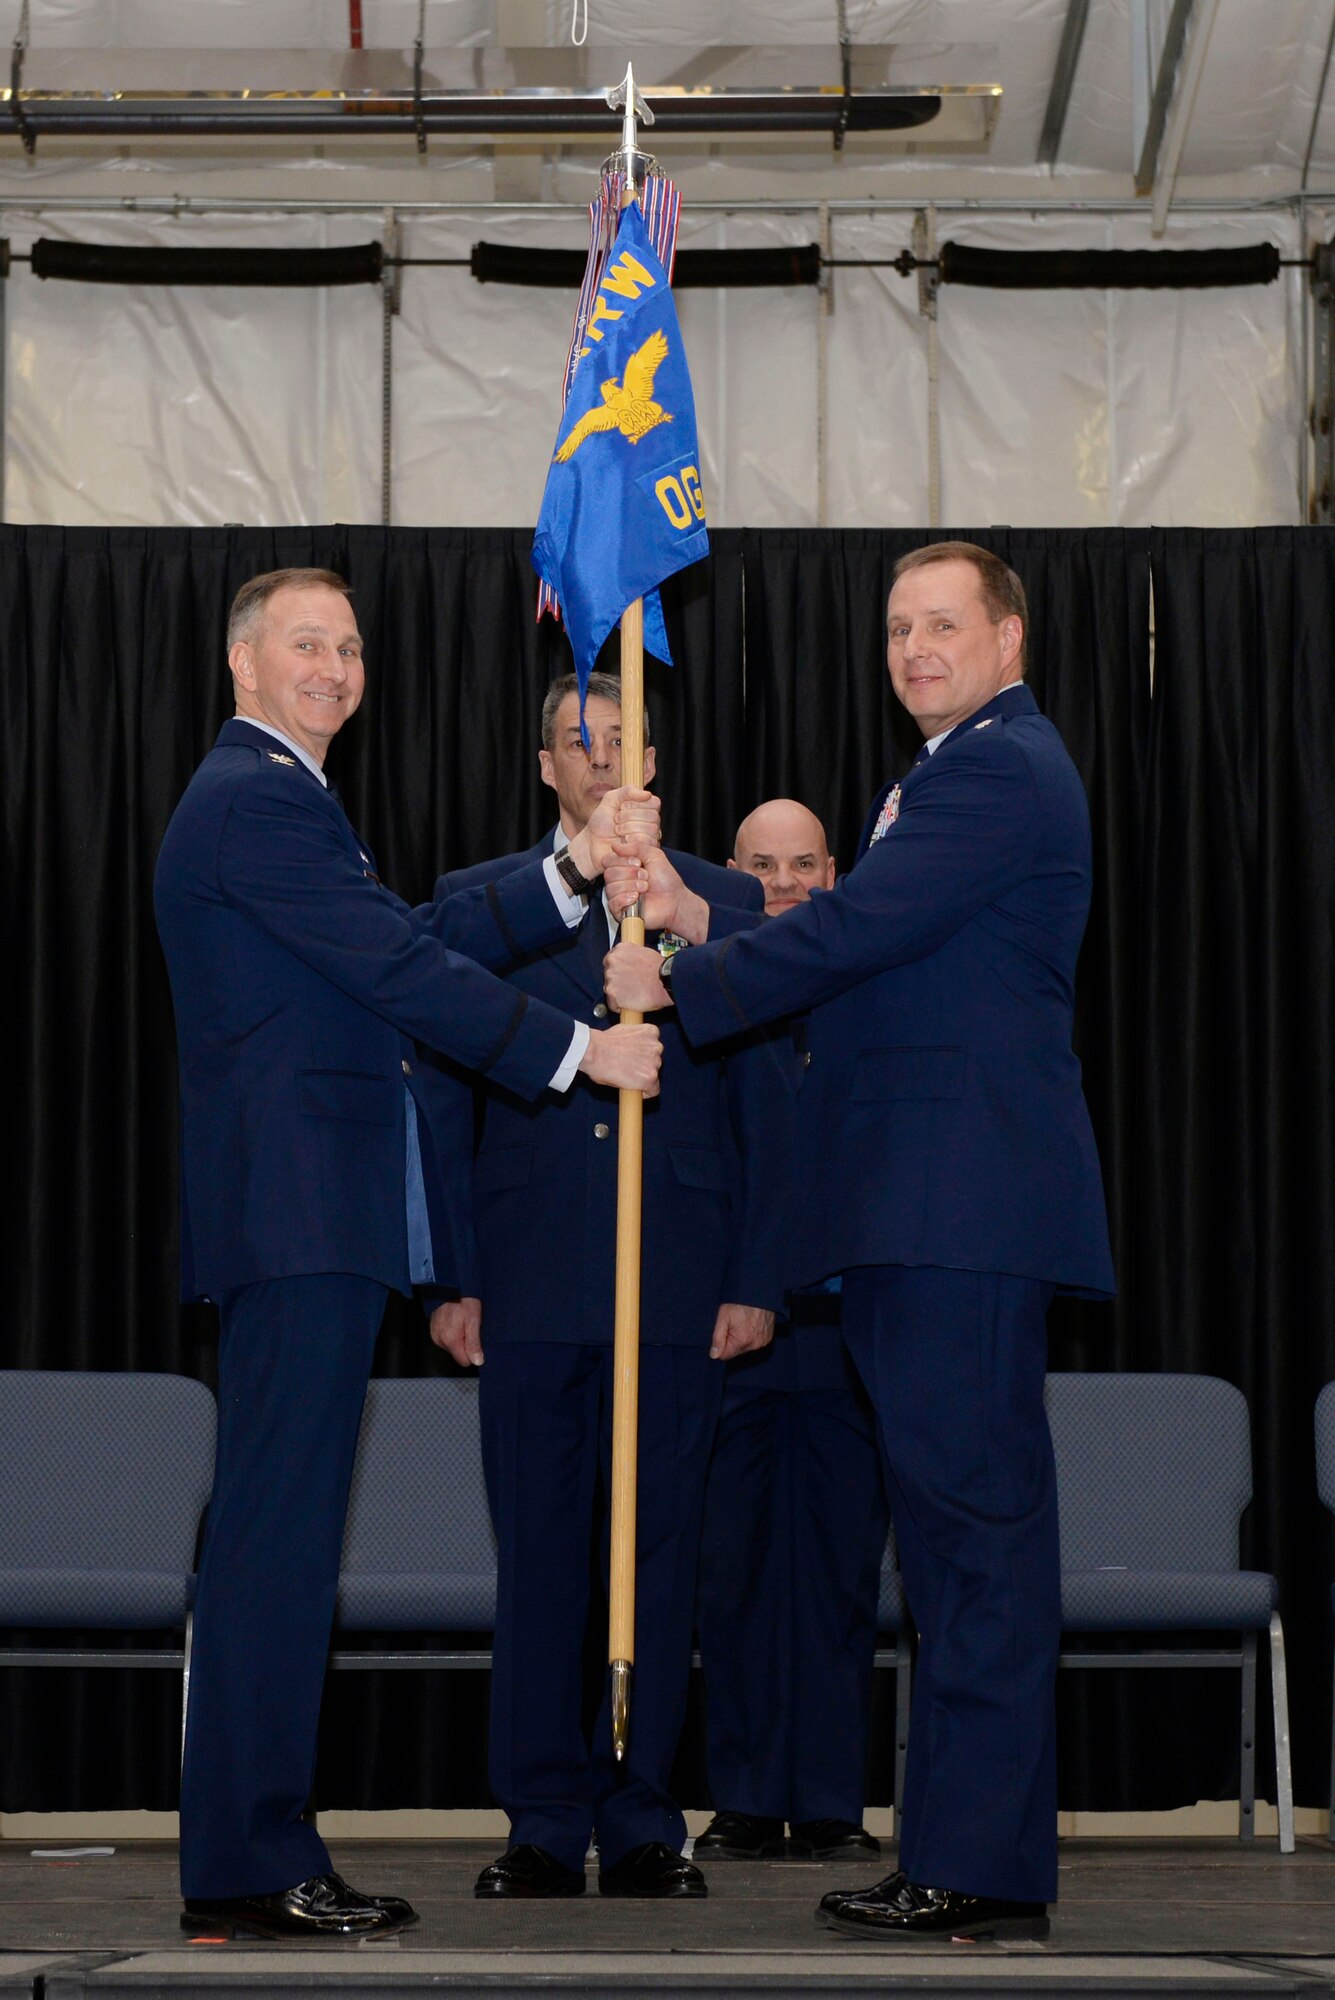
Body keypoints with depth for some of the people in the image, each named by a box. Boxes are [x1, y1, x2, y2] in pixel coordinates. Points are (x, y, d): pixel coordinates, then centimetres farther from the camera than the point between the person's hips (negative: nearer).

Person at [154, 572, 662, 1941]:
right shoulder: (256, 799, -9)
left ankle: (253, 1850, 15)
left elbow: (421, 940, 19)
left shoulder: (277, 796, 25)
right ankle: (247, 1864, -7)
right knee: (278, 1530, -9)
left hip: (306, 1221, 11)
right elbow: (403, 970, -14)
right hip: (297, 1213, -11)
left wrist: (578, 867, 13)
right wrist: (581, 1050, -8)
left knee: (282, 1531, 11)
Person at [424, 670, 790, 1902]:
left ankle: (644, 1821, 11)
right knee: (537, 1558, 3)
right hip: (531, 1287, 0)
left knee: (660, 1555, 3)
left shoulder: (724, 904, 10)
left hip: (679, 1288, 0)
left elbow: (764, 1108, 8)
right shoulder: (477, 905, 11)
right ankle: (544, 1825, 11)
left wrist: (756, 1280, 1)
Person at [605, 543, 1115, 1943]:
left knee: (974, 1505, -10)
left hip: (966, 1206, -11)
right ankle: (960, 1852, 17)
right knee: (947, 1516, 11)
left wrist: (679, 985, -8)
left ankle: (985, 1869, -7)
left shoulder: (1000, 771, -8)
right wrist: (699, 922, 7)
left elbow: (853, 932, -16)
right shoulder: (941, 779, 25)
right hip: (916, 1209, 11)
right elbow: (858, 960, 19)